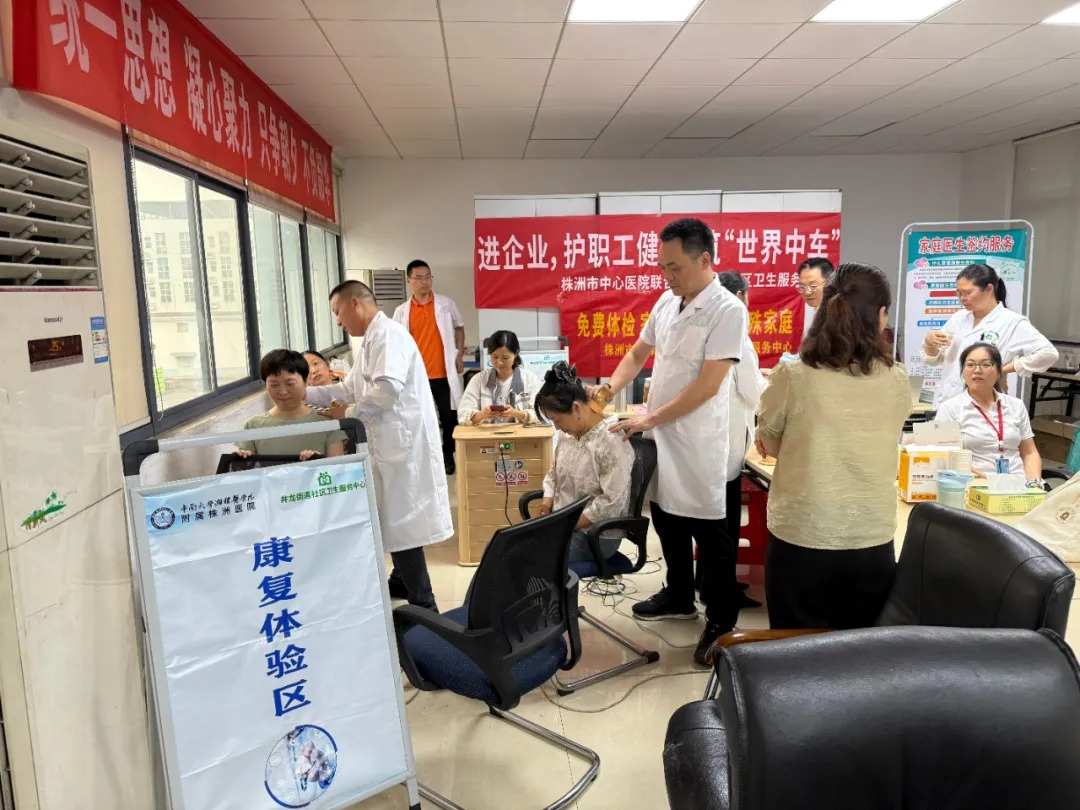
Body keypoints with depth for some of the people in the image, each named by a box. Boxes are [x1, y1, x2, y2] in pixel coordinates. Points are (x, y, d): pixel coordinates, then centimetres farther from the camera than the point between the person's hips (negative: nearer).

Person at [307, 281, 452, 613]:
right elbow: (350, 388, 24)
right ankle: (405, 583, 32)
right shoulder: (373, 339, 19)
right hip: (391, 442, 10)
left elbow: (389, 387, -27)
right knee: (396, 521, 18)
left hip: (403, 442, -10)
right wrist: (304, 393, 16)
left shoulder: (388, 334, -13)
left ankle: (422, 605, 3)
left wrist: (350, 414, -14)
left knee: (401, 523, -5)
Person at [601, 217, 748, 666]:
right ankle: (679, 596, 39)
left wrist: (649, 419, -18)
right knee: (666, 518, 19)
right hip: (658, 434, 7)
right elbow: (638, 353, 17)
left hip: (697, 442, -7)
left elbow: (707, 385, -21)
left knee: (707, 531, 4)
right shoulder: (666, 302, 6)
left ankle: (722, 621, 21)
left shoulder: (727, 310, -16)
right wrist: (609, 390, 1)